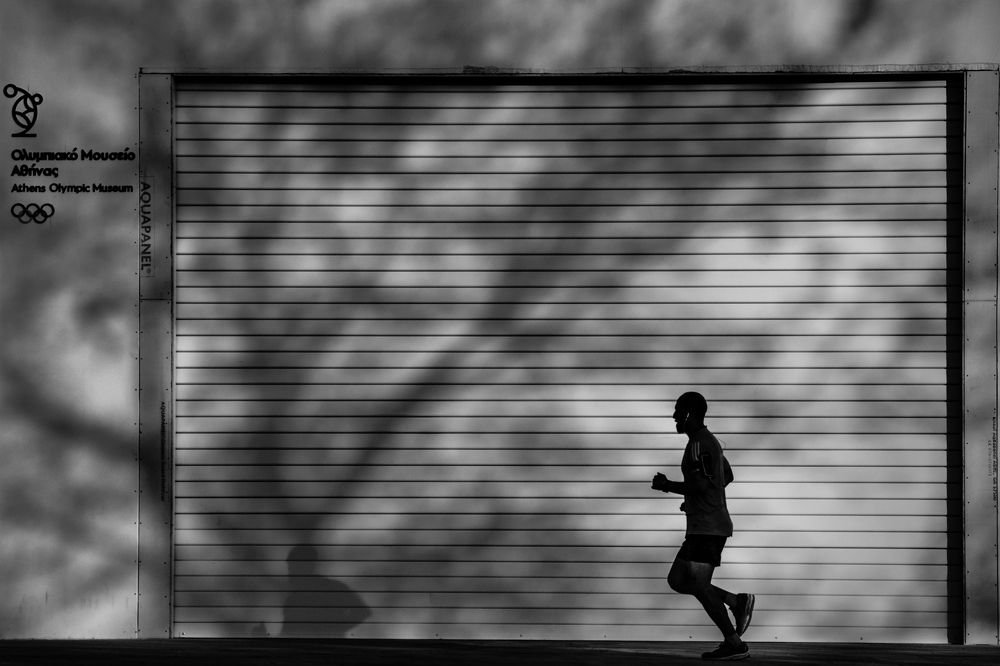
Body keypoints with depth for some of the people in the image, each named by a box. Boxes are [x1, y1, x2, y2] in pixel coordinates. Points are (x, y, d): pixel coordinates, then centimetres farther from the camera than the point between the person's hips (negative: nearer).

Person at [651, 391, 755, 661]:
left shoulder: (699, 444, -14)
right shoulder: (709, 441, 18)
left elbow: (701, 485, -25)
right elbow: (727, 476, 30)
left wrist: (667, 485, -12)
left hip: (707, 528, -10)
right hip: (703, 528, 10)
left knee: (697, 585, -10)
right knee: (677, 580, 10)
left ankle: (734, 644, -7)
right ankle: (737, 601, 9)